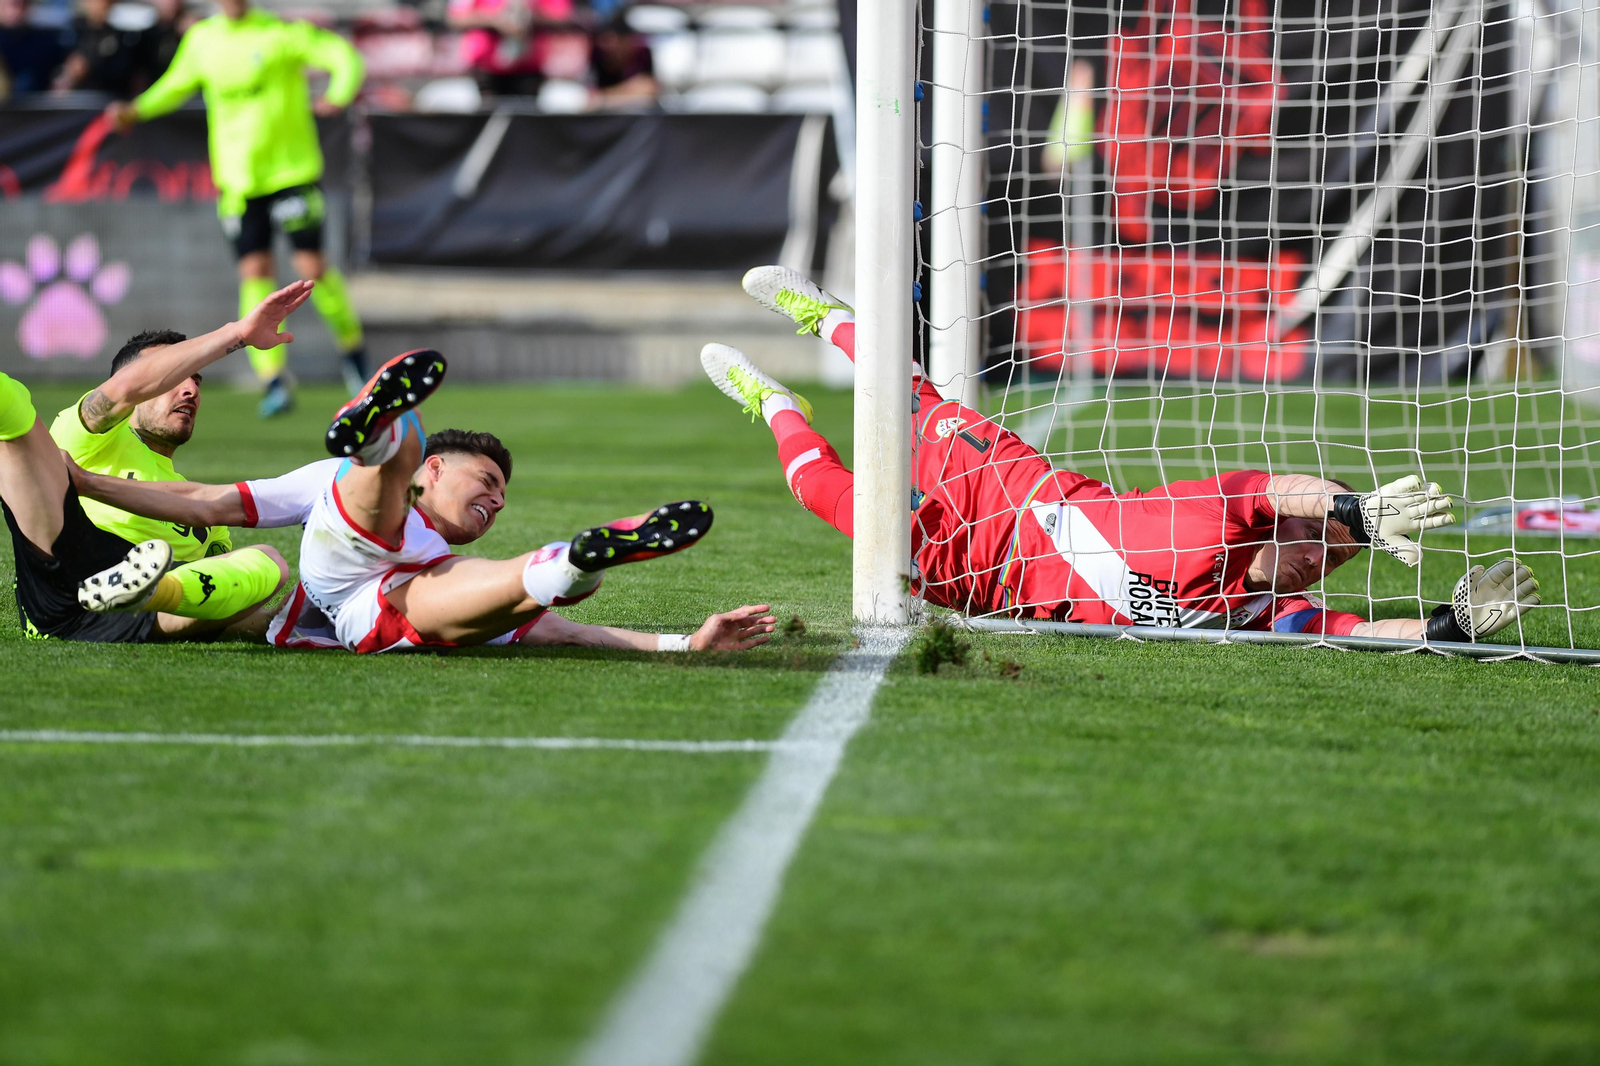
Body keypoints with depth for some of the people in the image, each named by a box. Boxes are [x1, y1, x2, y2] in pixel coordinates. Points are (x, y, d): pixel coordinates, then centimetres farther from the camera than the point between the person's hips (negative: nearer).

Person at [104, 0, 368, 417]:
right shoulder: (201, 39, 7)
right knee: (255, 272, -7)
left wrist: (338, 97, -28)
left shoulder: (283, 34, -7)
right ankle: (275, 380, -5)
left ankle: (352, 347, 21)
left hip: (292, 168, -3)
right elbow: (178, 83, 24)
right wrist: (138, 110, 9)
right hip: (236, 176, 3)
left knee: (311, 266, -5)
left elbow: (345, 57, -9)